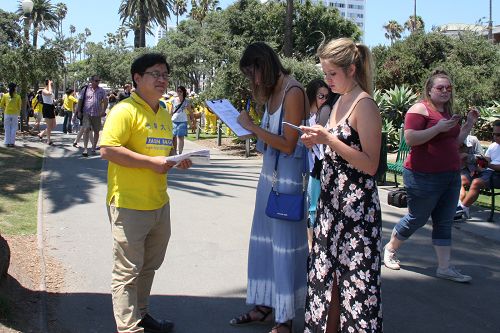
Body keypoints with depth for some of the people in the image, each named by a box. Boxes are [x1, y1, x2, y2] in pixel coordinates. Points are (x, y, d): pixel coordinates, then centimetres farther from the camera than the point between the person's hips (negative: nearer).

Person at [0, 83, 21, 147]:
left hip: (7, 113, 1)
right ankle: (12, 142, 5)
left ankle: (7, 142, 8)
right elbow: (19, 106, 3)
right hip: (15, 114, -1)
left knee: (7, 128, 8)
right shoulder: (18, 96, -3)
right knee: (13, 128, 7)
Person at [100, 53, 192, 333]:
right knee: (128, 269, 0)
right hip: (130, 204, -8)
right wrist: (152, 162, -22)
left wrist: (177, 161, 5)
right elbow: (108, 149, -20)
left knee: (149, 265, 20)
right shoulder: (125, 110, -11)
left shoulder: (165, 114, 16)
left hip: (159, 202, 9)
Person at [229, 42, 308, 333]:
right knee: (264, 240, 14)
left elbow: (288, 145, -18)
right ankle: (265, 306, 28)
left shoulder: (293, 92, -14)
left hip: (288, 176, -9)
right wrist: (249, 129, 2)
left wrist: (253, 127, -15)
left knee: (285, 245, 0)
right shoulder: (272, 92, 11)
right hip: (270, 172, 9)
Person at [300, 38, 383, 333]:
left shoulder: (365, 104, -13)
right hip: (331, 198, 9)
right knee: (328, 272, 14)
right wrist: (319, 140, 4)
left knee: (355, 278, 0)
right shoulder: (340, 101, 13)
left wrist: (329, 139, -23)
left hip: (357, 204, -9)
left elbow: (370, 164, -18)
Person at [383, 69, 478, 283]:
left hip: (451, 175, 8)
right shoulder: (420, 109, -11)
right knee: (417, 219, 5)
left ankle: (444, 267, 16)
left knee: (444, 222, 9)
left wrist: (469, 125, 10)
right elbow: (410, 139, -22)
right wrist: (438, 128, -26)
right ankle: (390, 249, 27)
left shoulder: (448, 112, 15)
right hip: (425, 177, -8)